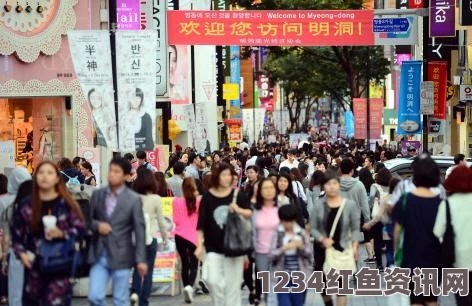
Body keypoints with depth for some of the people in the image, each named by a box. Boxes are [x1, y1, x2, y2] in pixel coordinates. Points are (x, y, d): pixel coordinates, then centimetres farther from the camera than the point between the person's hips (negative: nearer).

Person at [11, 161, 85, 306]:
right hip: (34, 265, 3)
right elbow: (17, 233, 11)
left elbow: (80, 229, 0)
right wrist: (21, 253, -4)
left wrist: (62, 234, -17)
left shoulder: (67, 204, 0)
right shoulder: (26, 205, 6)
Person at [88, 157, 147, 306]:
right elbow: (88, 220, 13)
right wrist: (97, 225, -11)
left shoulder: (134, 199, -5)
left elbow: (140, 230, -6)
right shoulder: (97, 195, 5)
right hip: (99, 255, 3)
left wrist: (141, 259, -11)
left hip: (120, 256, -3)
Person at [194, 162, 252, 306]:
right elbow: (201, 224, 1)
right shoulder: (207, 197, -1)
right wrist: (199, 245, -4)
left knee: (233, 283, 2)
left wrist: (238, 210, -14)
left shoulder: (238, 195, 1)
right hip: (213, 247, -1)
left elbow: (250, 214, 6)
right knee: (213, 281, -11)